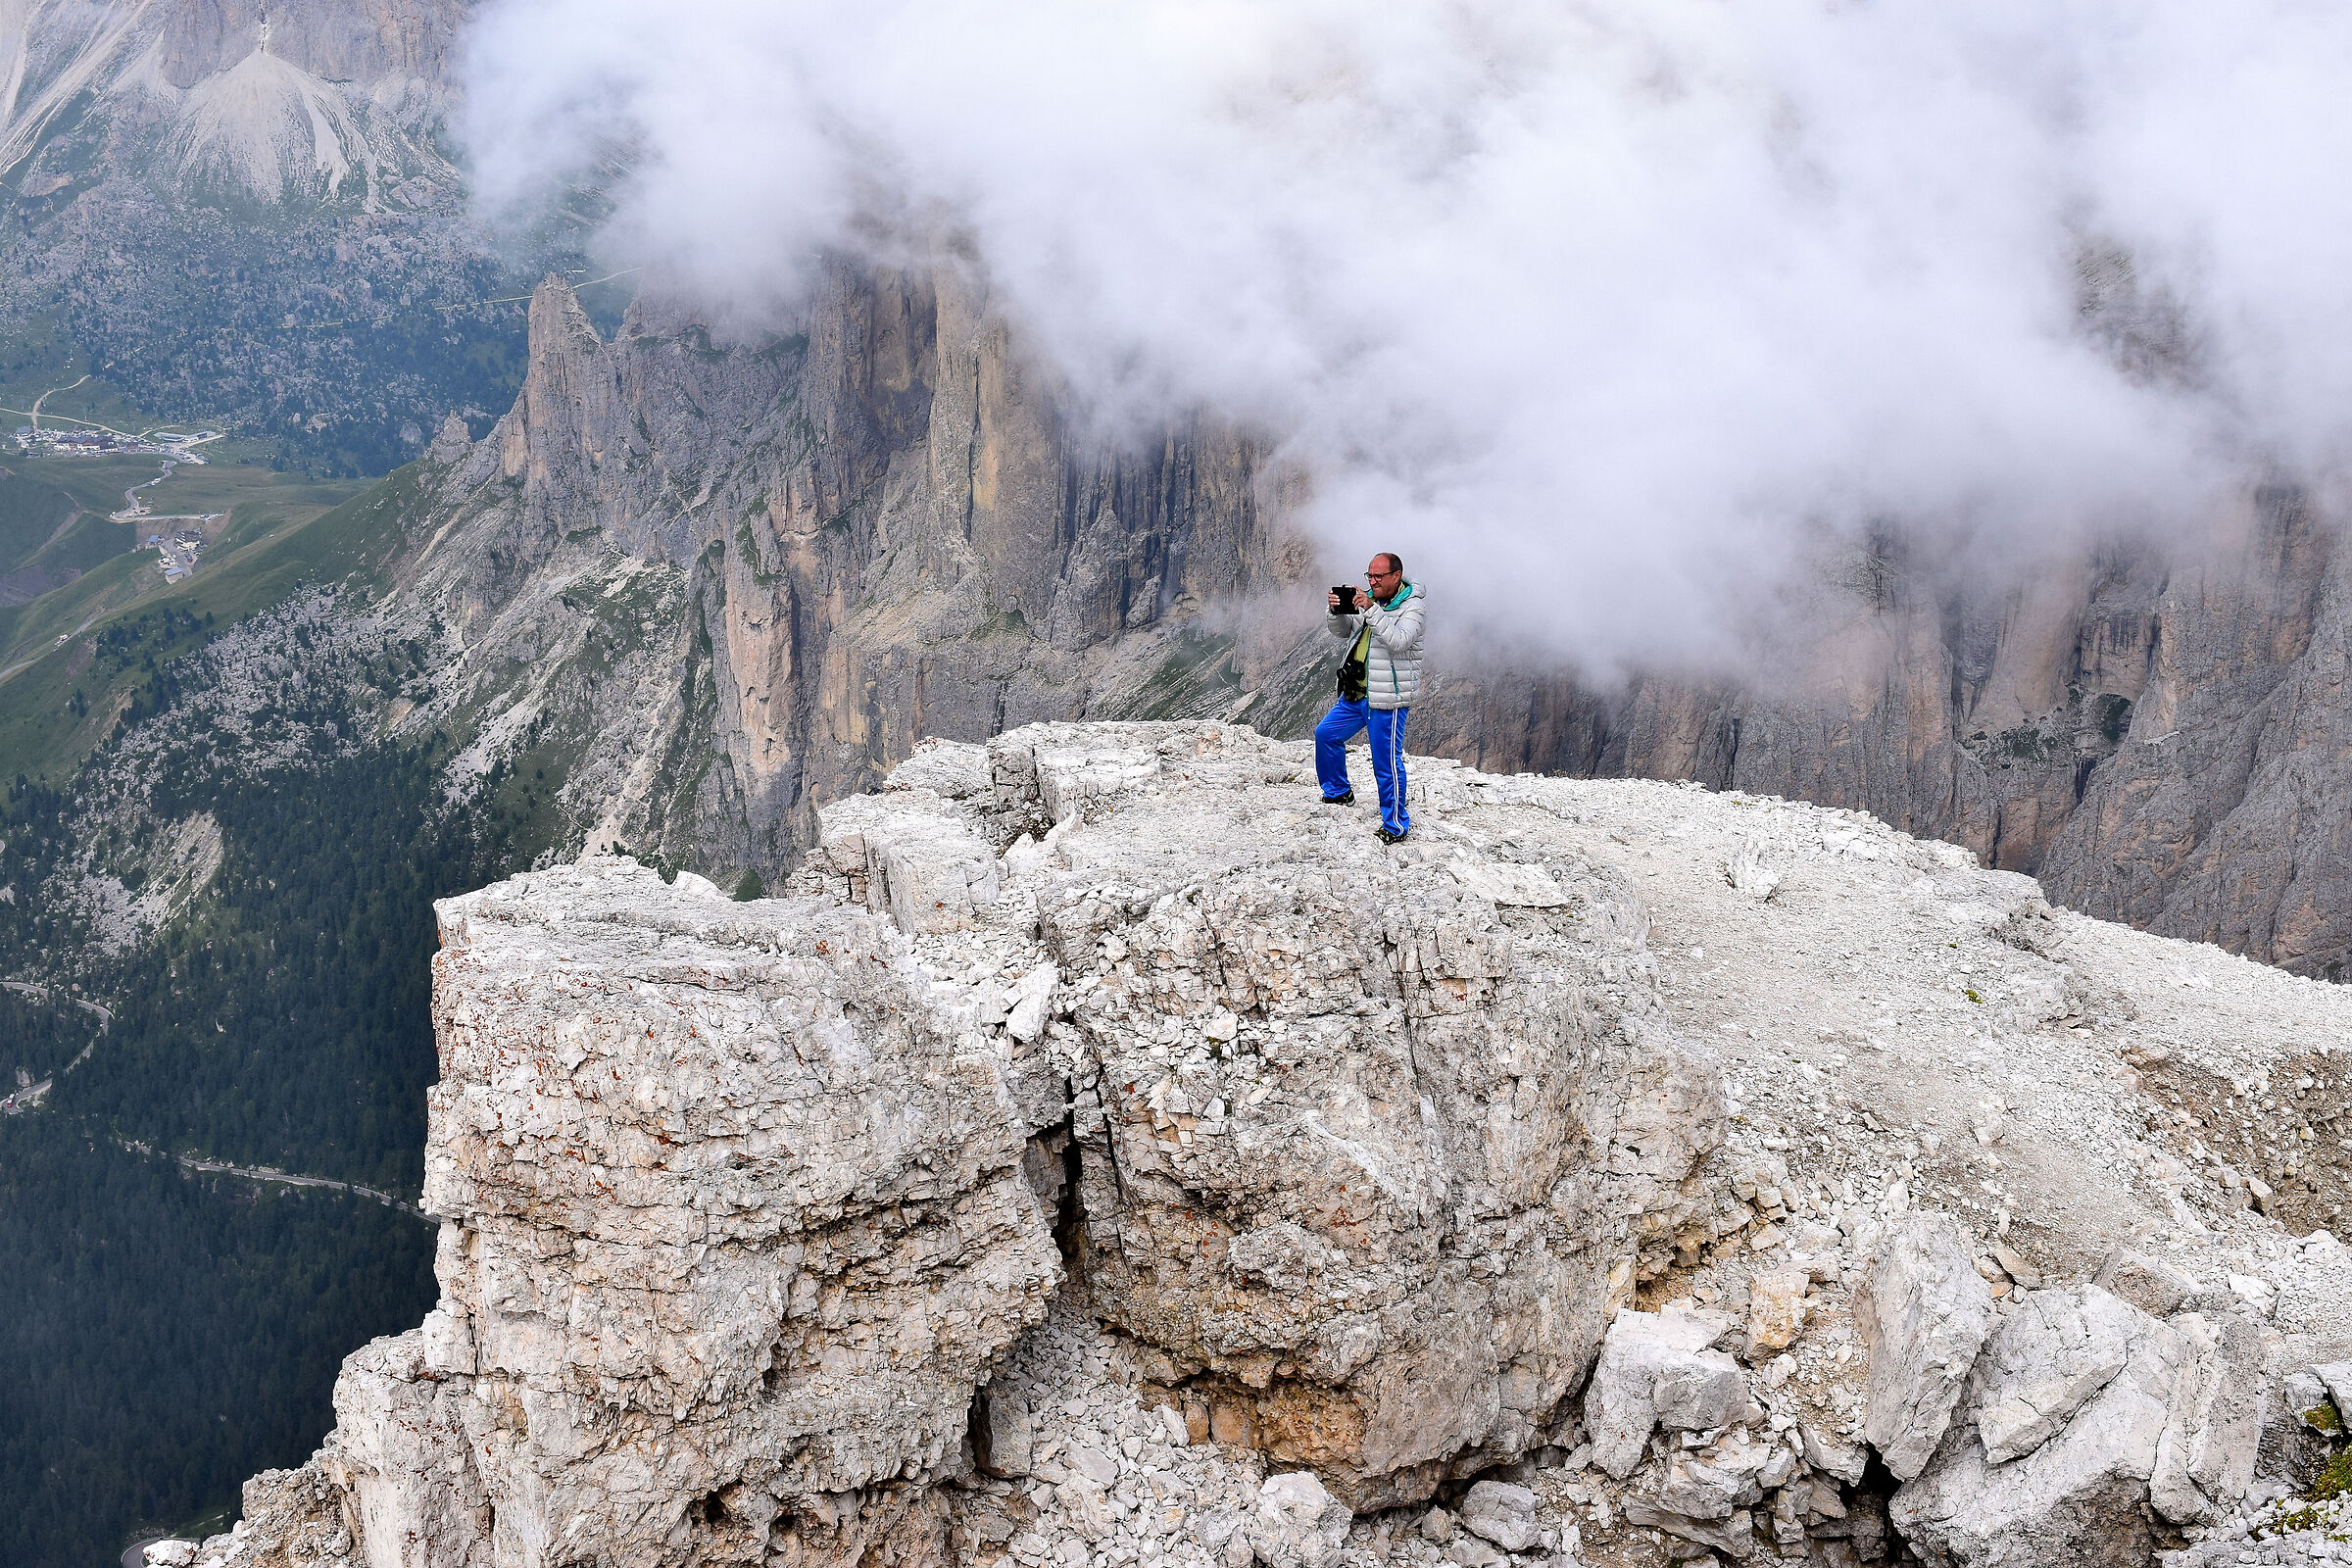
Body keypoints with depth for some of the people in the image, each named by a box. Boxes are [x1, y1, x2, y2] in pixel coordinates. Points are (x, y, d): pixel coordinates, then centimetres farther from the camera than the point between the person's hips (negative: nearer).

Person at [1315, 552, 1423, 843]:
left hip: (1388, 700, -8)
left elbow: (1398, 641, -27)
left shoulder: (1412, 607, -12)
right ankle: (1339, 792, 39)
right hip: (1357, 694, 8)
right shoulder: (1368, 600, 10)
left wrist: (1371, 610, -32)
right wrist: (1337, 611, -7)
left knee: (1387, 762, -6)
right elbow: (1341, 632, 14)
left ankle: (1396, 825, 5)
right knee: (1325, 734, 19)